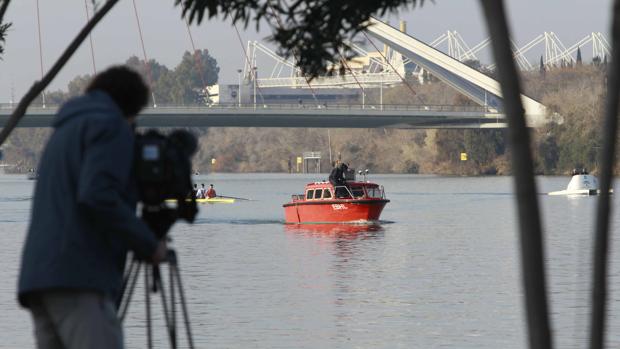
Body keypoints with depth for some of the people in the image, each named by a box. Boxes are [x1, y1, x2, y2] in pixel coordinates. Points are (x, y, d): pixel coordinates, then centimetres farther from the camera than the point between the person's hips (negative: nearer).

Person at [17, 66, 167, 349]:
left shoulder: (63, 131, 29)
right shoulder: (110, 125, 1)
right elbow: (98, 196, -15)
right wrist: (149, 245, -7)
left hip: (39, 274, 9)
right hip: (80, 275, -9)